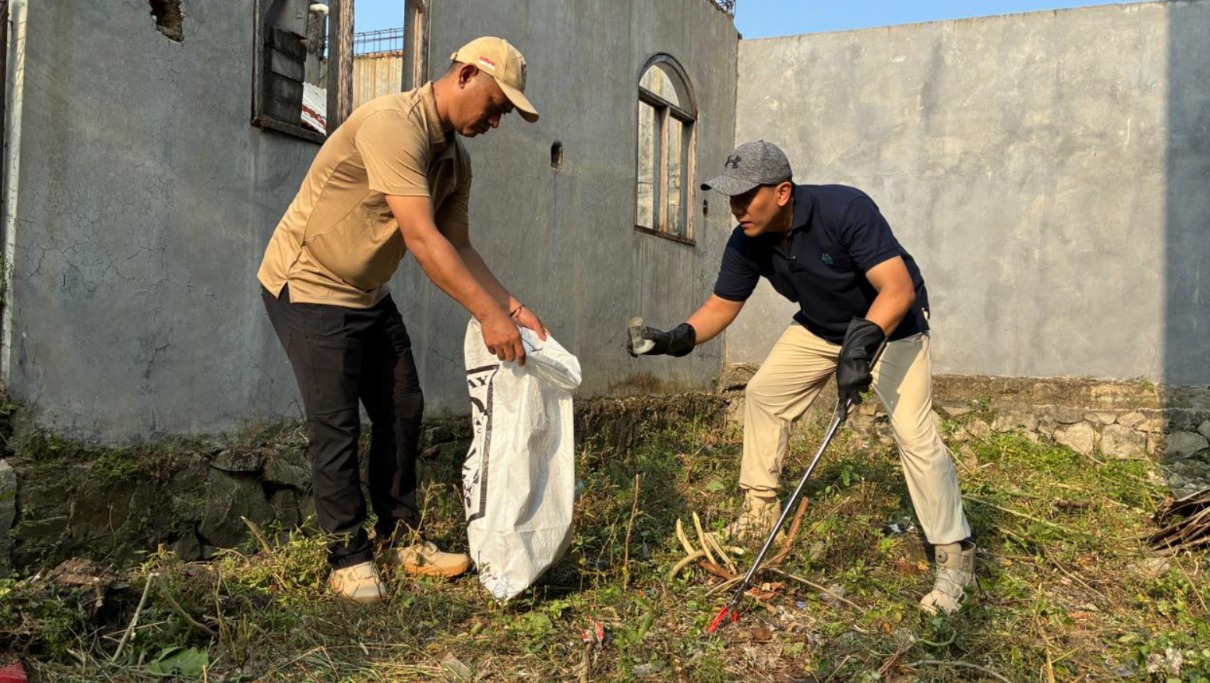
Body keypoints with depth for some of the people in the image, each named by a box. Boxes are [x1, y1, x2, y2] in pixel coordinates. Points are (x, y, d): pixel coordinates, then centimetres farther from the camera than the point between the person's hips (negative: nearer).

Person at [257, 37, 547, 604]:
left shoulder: (454, 157, 3)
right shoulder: (393, 124, -27)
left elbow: (458, 245, 4)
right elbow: (422, 240, -33)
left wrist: (510, 306, -8)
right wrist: (487, 314, -33)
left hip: (368, 295, 9)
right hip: (308, 287, -9)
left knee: (401, 411, 8)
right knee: (336, 426, -7)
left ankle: (400, 540, 20)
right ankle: (348, 559, 6)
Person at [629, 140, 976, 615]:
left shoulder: (845, 210, -34)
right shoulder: (746, 243, -16)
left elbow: (899, 289, -39)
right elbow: (721, 306, -8)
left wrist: (861, 345, -52)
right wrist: (677, 339, -27)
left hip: (891, 325, -6)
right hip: (821, 327, 7)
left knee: (914, 432, -16)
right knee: (762, 393, 3)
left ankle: (955, 557, -5)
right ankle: (761, 509, 17)